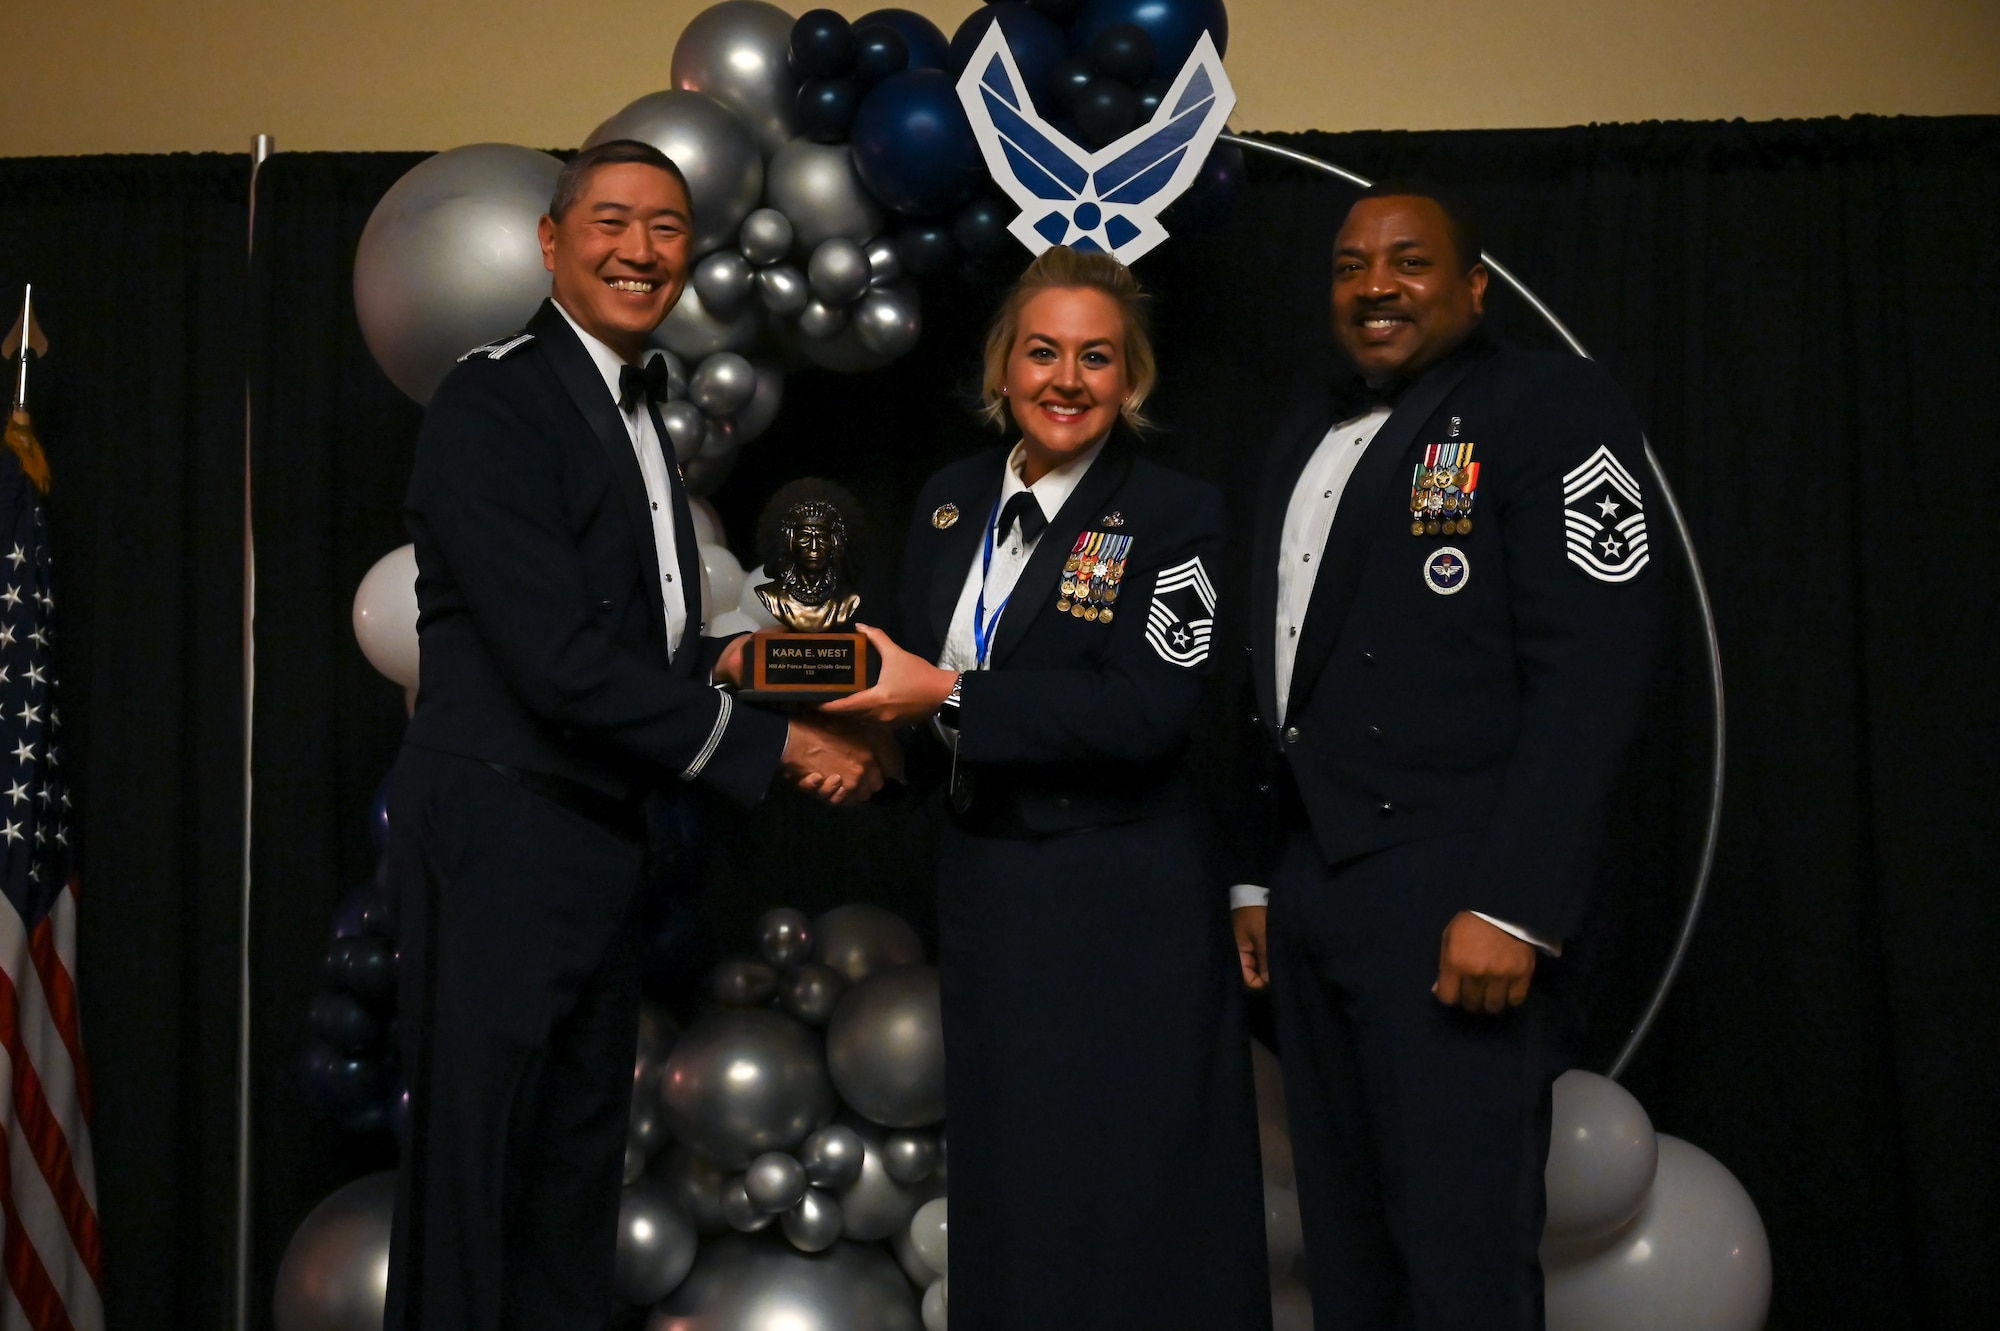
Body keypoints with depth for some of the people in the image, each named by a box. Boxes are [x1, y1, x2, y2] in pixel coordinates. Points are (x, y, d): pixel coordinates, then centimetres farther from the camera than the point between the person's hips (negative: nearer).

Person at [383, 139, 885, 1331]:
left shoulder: (637, 414, 15)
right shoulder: (496, 401, -13)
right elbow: (557, 660, -21)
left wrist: (717, 660, 0)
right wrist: (777, 744, -17)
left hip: (603, 834, 9)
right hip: (499, 834, -9)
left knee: (578, 1177, 15)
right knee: (473, 1182, 1)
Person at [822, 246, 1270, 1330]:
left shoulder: (1177, 517, -11)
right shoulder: (950, 501, 8)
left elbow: (1145, 711, -21)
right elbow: (912, 667, 14)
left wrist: (948, 698, -23)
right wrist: (864, 727, -8)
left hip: (1127, 909, -6)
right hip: (983, 882, 6)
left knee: (1130, 1195, 4)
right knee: (1002, 1181, 17)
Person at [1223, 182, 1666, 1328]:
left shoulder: (1551, 406, -4)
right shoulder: (1307, 441, 20)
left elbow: (1592, 667, -14)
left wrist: (1515, 907, -21)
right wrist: (1258, 876, 16)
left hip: (1455, 904, -7)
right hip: (1309, 893, 7)